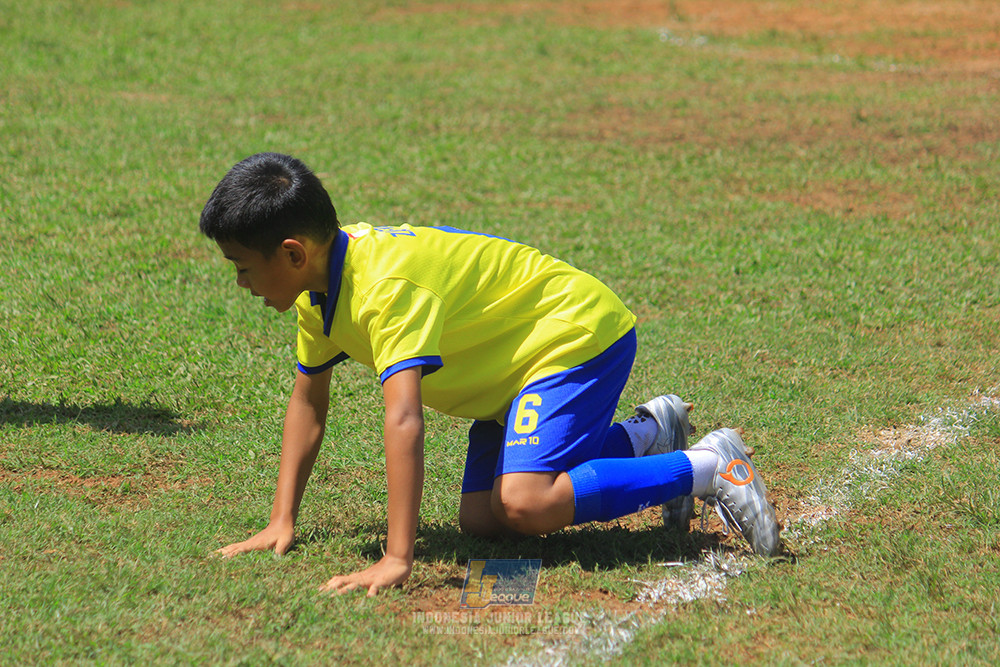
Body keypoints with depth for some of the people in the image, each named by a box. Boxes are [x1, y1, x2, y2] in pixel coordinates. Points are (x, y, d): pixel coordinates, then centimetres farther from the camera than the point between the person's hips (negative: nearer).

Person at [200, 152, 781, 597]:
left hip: (581, 331, -10)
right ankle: (647, 437, 19)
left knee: (524, 505, -26)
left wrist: (398, 559, -45)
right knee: (480, 518, 2)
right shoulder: (322, 286, -1)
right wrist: (281, 522, 6)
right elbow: (308, 402, 11)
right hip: (523, 356, 10)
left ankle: (709, 469, -12)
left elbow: (404, 421, -41)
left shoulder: (386, 285, -31)